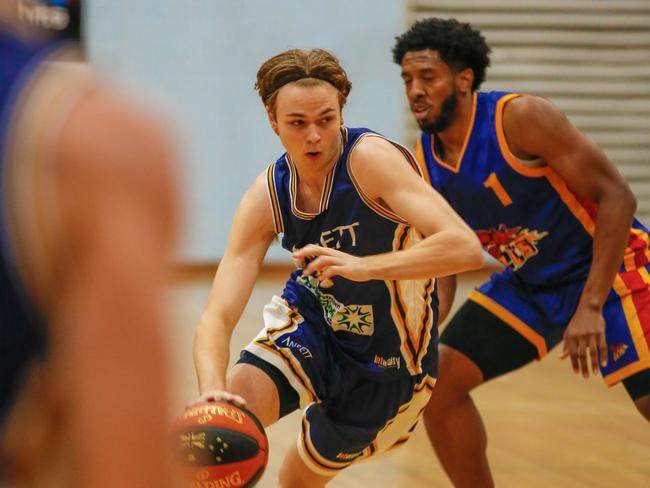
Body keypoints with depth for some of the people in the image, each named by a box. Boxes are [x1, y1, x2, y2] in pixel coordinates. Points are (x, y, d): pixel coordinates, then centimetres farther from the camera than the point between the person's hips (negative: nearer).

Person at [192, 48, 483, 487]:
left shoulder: (372, 159, -28)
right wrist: (212, 389, -42)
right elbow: (217, 316, -20)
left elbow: (467, 248, -38)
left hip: (385, 358, -3)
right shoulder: (266, 199, -14)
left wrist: (363, 267, -50)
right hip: (310, 323, 3)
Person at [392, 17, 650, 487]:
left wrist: (591, 307, -28)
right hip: (529, 284, 7)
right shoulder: (426, 163, -4)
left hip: (606, 269, -7)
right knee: (439, 383, 0)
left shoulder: (520, 118, -24)